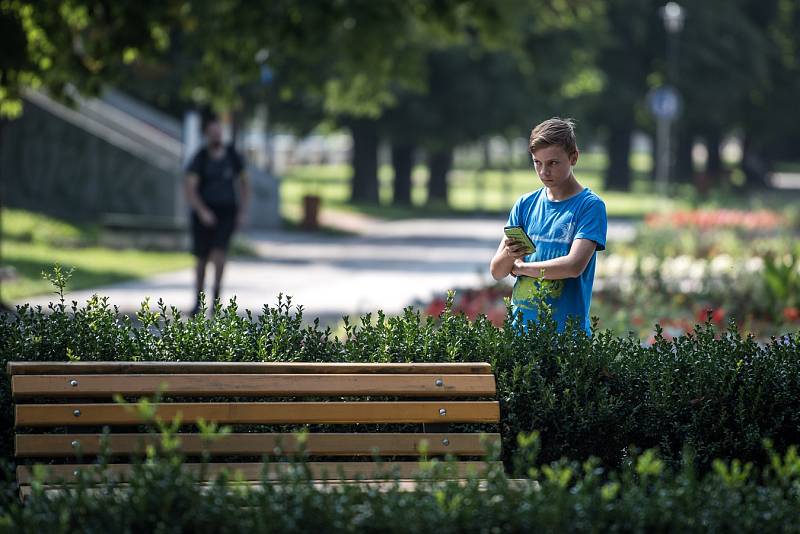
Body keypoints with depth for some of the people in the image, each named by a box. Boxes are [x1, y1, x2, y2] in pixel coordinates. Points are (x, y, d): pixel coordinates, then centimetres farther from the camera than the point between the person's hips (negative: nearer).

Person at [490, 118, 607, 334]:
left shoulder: (590, 206, -4)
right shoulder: (525, 204, 11)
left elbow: (574, 265, -16)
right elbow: (496, 271, 9)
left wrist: (520, 267, -3)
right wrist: (508, 255, -14)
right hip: (521, 325, 4)